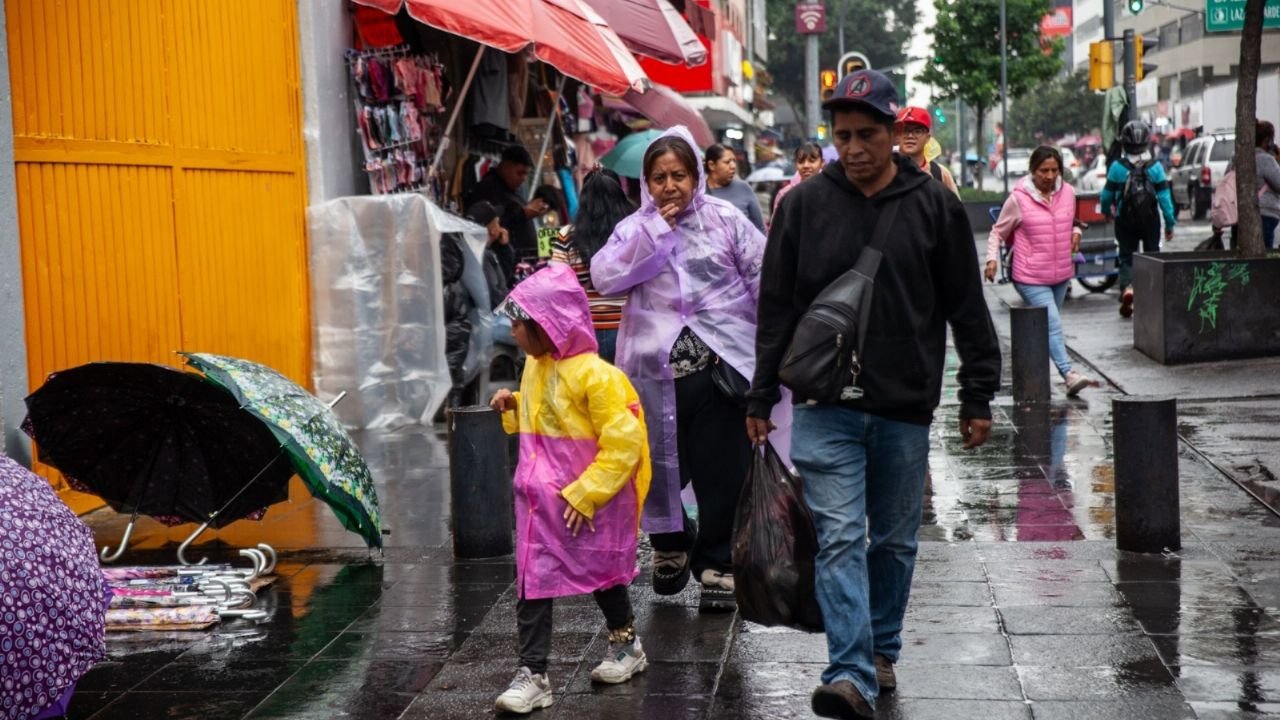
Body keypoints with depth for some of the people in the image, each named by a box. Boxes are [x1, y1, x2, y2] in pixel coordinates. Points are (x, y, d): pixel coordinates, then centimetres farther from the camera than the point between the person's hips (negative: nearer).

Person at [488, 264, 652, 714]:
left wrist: (586, 493, -23)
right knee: (532, 582, 0)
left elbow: (623, 444, -21)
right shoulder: (534, 367, 5)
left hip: (591, 499, -6)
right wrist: (513, 406, 7)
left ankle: (626, 645, 36)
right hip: (541, 498, 6)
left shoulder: (594, 374, -20)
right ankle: (533, 674, 3)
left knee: (601, 575, 13)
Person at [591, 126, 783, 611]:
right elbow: (604, 278, -7)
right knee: (660, 466, 9)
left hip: (720, 365, -1)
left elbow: (763, 276, 5)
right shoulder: (634, 230, 9)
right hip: (657, 372, 1)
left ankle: (717, 563, 16)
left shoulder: (725, 220, 4)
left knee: (722, 471, 2)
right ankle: (670, 542, 36)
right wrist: (654, 231, -8)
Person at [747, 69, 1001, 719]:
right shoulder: (804, 205, 1)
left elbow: (968, 310, 5)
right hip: (825, 406, -1)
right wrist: (760, 399, 4)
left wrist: (977, 397, 3)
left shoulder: (935, 207, 0)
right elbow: (776, 308, 5)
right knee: (840, 539, -9)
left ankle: (882, 651, 30)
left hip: (905, 406, 1)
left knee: (894, 539, 13)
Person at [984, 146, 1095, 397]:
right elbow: (998, 232, 1)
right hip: (1031, 278, -6)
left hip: (1062, 273, 6)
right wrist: (992, 258, -14)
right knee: (1052, 325, -16)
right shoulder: (1018, 198, -9)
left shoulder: (1068, 193, 5)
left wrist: (1076, 232, 2)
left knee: (1047, 326, 15)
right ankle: (1069, 374, -23)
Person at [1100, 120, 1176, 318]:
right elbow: (1164, 197, -8)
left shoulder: (1117, 167, -11)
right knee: (1152, 255, 16)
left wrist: (1106, 211, 19)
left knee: (1126, 256, 7)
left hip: (1125, 221, -1)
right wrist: (1170, 223, -2)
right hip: (1150, 220, 1)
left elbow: (1107, 195, -1)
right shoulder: (1155, 167, -8)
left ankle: (1127, 287, -18)